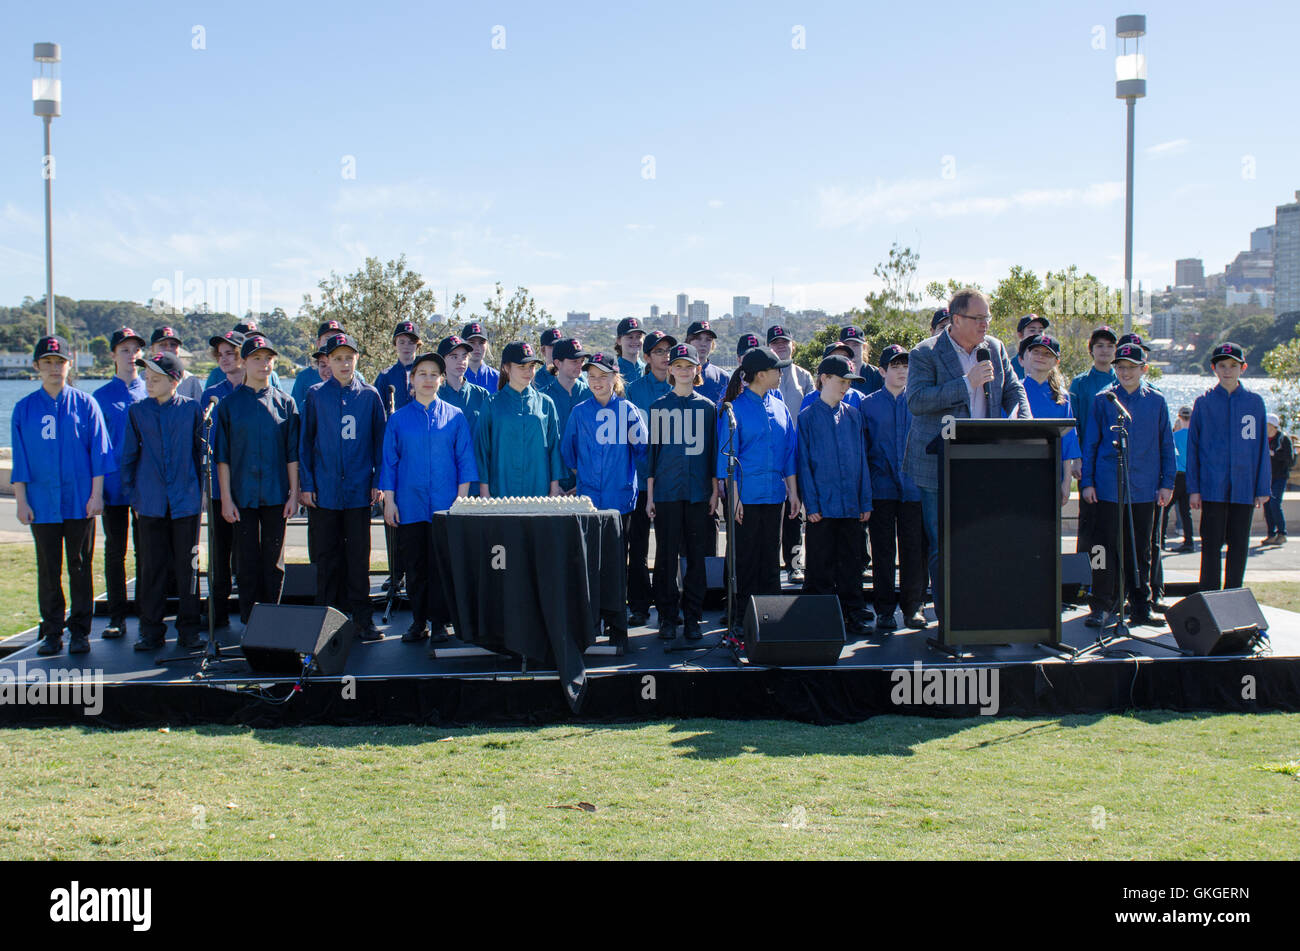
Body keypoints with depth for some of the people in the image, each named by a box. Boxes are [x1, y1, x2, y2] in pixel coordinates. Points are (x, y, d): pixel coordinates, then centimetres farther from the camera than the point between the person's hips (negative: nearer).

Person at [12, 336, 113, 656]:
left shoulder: (85, 404, 2)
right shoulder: (24, 409, 5)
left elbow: (98, 452, 1)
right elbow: (20, 459, 6)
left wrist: (96, 494, -4)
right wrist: (21, 501, 1)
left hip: (80, 500, -1)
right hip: (42, 502, 1)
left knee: (80, 566, 4)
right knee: (48, 569, 6)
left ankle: (80, 632, 12)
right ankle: (52, 633, 14)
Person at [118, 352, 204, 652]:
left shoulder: (191, 409, 1)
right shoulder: (138, 411, 5)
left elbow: (201, 452, 8)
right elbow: (129, 456, 10)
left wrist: (199, 491, 5)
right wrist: (132, 495, 6)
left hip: (185, 502, -1)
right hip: (150, 503, 1)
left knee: (187, 566, 4)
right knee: (151, 567, 4)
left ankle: (189, 630, 13)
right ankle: (151, 631, 13)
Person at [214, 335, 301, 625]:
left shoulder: (285, 403, 6)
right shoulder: (229, 404, 3)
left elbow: (292, 453, 6)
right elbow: (222, 455, 2)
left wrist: (294, 493, 0)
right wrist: (226, 498, -4)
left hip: (276, 495, 1)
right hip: (242, 496, -1)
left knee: (274, 561, 6)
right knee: (248, 560, 3)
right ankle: (248, 623, 11)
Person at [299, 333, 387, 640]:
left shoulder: (369, 395, 5)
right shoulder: (316, 395, 5)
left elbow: (379, 440, 7)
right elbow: (305, 441, 6)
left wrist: (378, 481, 0)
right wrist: (306, 484, 1)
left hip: (359, 488, 0)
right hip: (324, 489, 0)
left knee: (359, 555, 2)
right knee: (327, 555, 6)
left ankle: (362, 618, 9)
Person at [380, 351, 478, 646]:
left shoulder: (455, 417, 5)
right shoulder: (399, 419, 7)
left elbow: (465, 459, 4)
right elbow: (389, 461, 9)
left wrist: (462, 497, -3)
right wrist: (389, 500, 2)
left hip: (445, 504, -1)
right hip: (410, 505, 1)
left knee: (442, 564, -1)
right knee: (414, 565, 5)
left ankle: (440, 622, 7)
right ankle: (418, 621, 15)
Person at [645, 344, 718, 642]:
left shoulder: (708, 407, 8)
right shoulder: (659, 407, 6)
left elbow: (713, 450, 9)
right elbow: (652, 450, 6)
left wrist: (715, 492, 3)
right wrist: (649, 495, 3)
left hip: (699, 492, 1)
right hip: (666, 491, -1)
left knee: (697, 556, 2)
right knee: (666, 556, 1)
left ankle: (692, 618, 10)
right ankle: (668, 616, 11)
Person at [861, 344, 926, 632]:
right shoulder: (869, 405, 6)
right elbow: (861, 449, 6)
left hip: (913, 487, 1)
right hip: (881, 487, -1)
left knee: (914, 549, 2)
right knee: (883, 551, 2)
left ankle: (914, 607, 12)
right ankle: (885, 610, 8)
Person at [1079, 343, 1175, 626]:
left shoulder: (1156, 401, 7)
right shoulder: (1102, 400, 4)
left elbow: (1166, 445, 10)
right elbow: (1090, 443, 6)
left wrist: (1167, 483, 5)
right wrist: (1087, 482, 0)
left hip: (1144, 488, 1)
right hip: (1108, 487, -1)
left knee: (1140, 549, 8)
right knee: (1107, 546, -1)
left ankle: (1140, 606, 17)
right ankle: (1100, 605, 5)